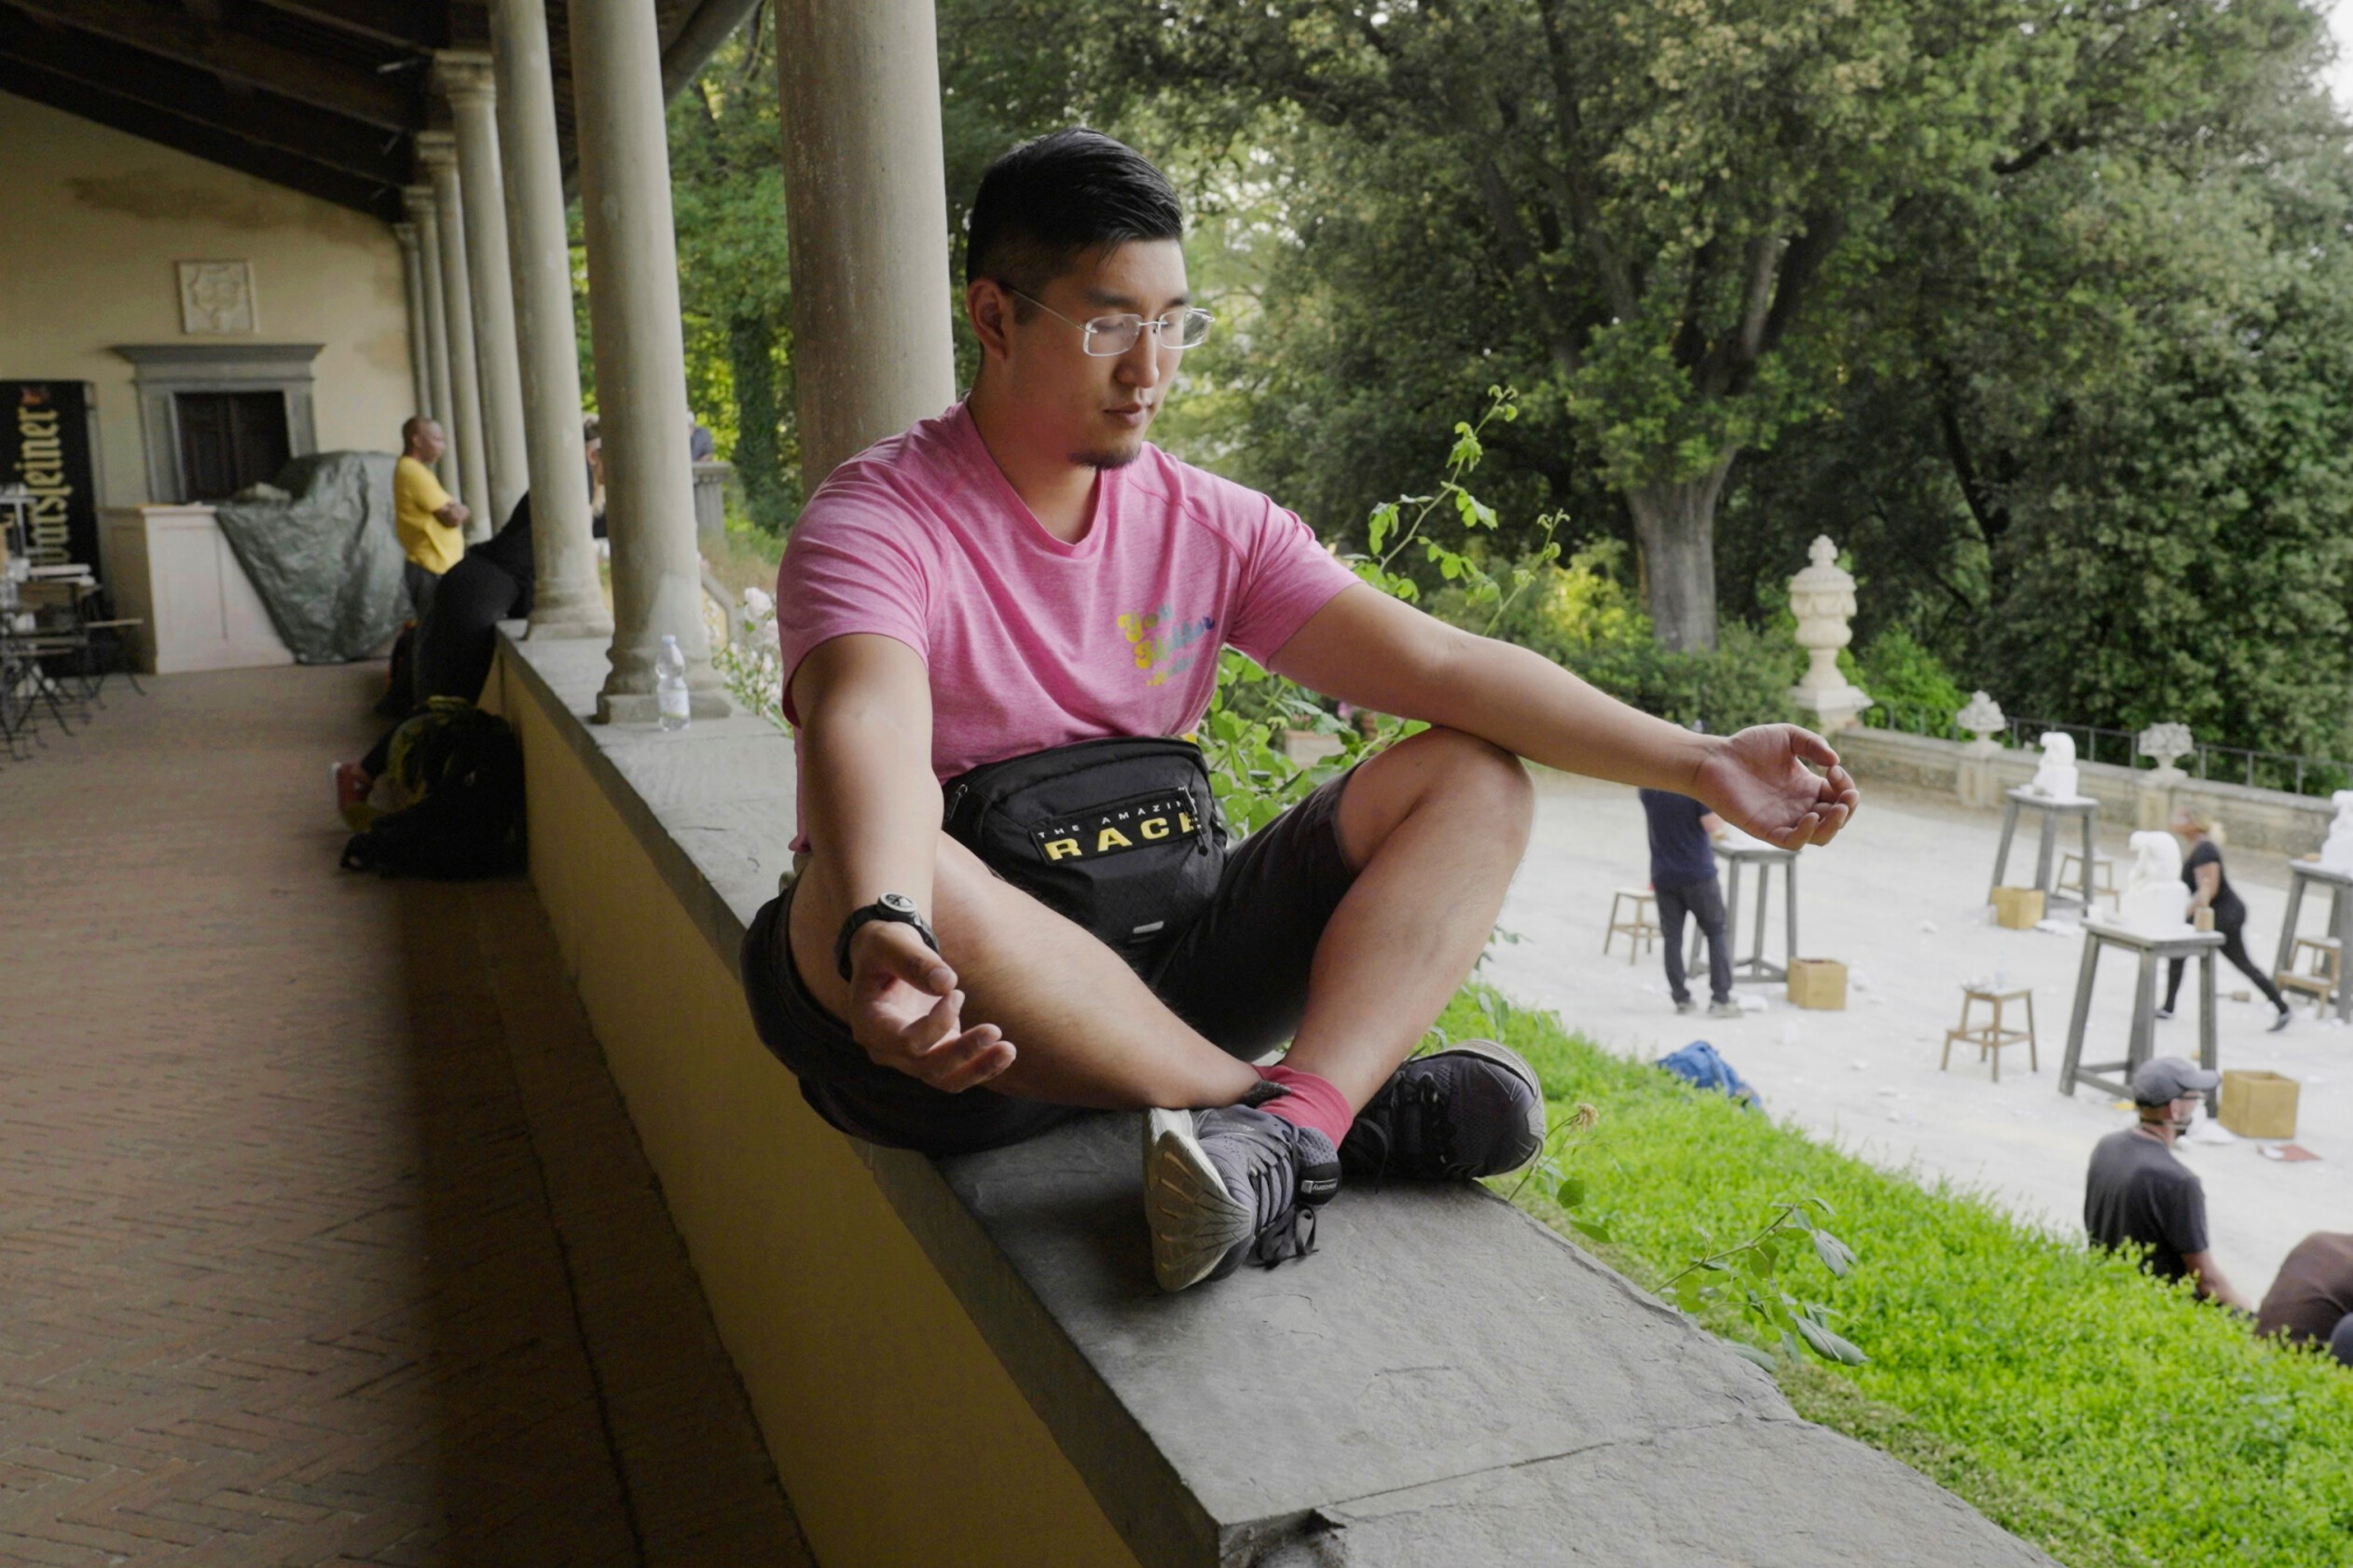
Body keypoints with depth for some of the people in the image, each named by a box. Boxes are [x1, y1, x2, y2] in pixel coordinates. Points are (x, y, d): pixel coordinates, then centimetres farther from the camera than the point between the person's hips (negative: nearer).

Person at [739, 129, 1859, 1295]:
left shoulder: (1207, 524, 7)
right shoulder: (878, 523, -9)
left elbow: (1437, 664, -1)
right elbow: (867, 728, -30)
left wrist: (1698, 765, -9)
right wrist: (881, 930, -51)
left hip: (1171, 965, 5)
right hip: (974, 1025, -5)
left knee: (1474, 779, -5)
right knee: (912, 880, -38)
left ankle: (1287, 1123, -32)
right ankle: (1351, 1111, -24)